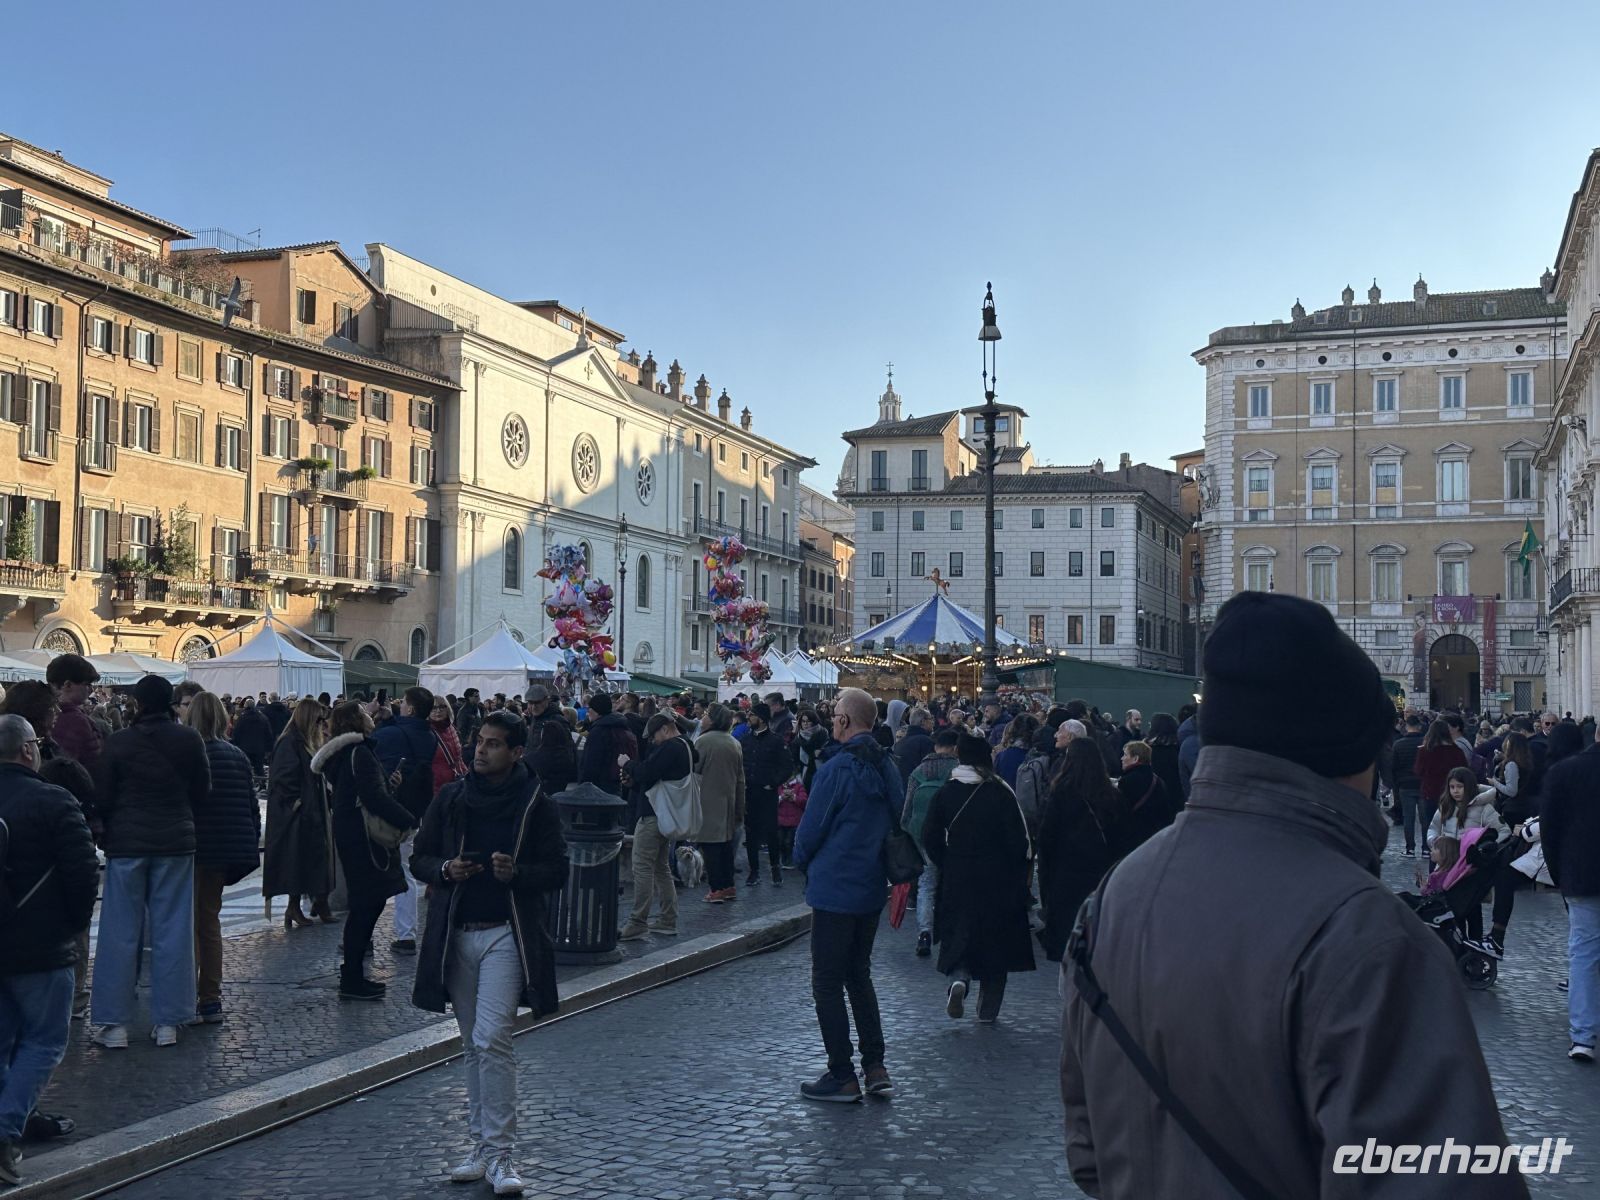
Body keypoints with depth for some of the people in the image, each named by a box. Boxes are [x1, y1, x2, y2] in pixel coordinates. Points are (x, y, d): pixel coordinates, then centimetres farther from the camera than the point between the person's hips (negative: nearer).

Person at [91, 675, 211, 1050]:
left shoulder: (119, 742, -7)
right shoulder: (189, 740, -4)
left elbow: (102, 797, -3)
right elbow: (202, 794, 3)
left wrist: (111, 831, 15)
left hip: (127, 844, -1)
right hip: (176, 843, 1)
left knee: (121, 933, 5)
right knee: (172, 931, 6)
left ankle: (114, 1024, 7)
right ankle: (167, 1022, 8)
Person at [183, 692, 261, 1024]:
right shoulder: (237, 755, 7)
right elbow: (252, 806, 9)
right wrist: (251, 844, 16)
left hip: (193, 847, -5)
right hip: (228, 848, 5)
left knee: (189, 922, 2)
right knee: (210, 919, 16)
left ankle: (188, 999, -2)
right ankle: (211, 1000, 17)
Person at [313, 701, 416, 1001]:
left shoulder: (343, 753, 15)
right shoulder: (359, 753, -16)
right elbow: (374, 797, -23)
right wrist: (408, 821, -20)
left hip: (349, 835, 10)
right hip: (362, 838, -10)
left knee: (365, 903, 16)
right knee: (366, 905, -6)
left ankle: (352, 974, 22)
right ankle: (352, 980, -2)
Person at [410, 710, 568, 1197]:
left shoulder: (535, 804, -2)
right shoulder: (450, 798, 6)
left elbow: (556, 871, 0)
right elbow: (419, 858, 12)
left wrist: (516, 873, -18)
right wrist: (445, 869, -10)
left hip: (506, 934, -4)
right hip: (456, 934, 4)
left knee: (492, 1040, -13)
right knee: (472, 1046, 11)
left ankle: (500, 1154, -7)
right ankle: (481, 1144, 21)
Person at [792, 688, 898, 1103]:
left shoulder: (837, 769, -18)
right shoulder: (887, 768, 5)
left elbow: (811, 828, -13)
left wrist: (803, 862, 7)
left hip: (835, 888, -8)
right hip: (873, 886, 8)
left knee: (828, 983, 2)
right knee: (858, 974, 19)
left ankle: (842, 1076, 6)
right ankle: (875, 1067, 15)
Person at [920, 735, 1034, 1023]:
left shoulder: (946, 792, -3)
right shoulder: (1001, 793, -10)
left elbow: (930, 837, 0)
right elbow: (1019, 840, -10)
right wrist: (1018, 874, 3)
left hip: (957, 881, 1)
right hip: (998, 881, -1)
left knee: (958, 935, 10)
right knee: (994, 938, 11)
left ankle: (958, 978, -21)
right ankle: (987, 1010, 15)